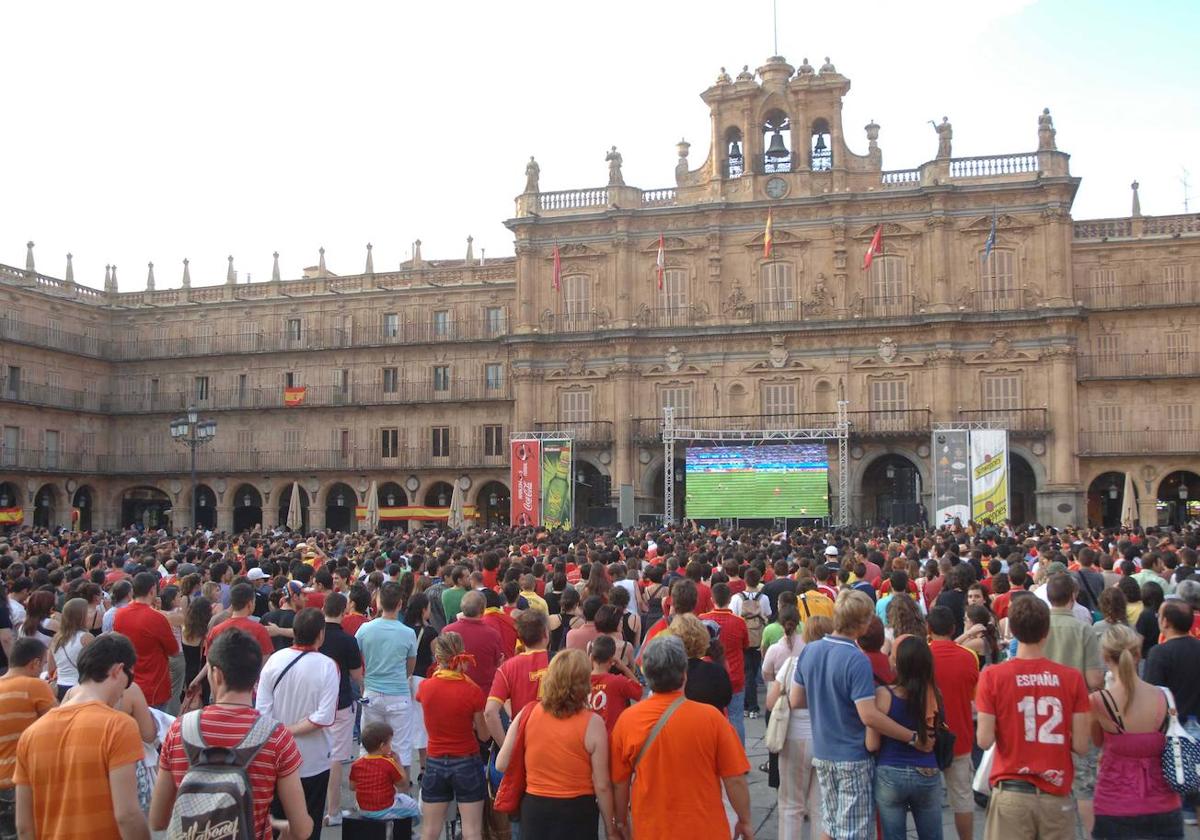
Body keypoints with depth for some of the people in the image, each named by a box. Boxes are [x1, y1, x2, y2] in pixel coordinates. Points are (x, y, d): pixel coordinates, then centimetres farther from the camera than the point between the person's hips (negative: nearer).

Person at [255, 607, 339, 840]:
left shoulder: (275, 660, -10)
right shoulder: (326, 666, -17)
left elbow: (261, 710, -10)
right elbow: (324, 717, -23)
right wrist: (291, 730, -12)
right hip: (313, 762, -2)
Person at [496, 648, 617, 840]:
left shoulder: (527, 714, -7)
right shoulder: (592, 723, -15)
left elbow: (501, 765, -1)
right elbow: (602, 785, -12)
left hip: (534, 808, 3)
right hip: (577, 811, -3)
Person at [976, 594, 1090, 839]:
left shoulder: (993, 675, -8)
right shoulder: (1072, 677, -4)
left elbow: (984, 741, -8)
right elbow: (1081, 746, -4)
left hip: (1011, 793, -1)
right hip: (1056, 795, 2)